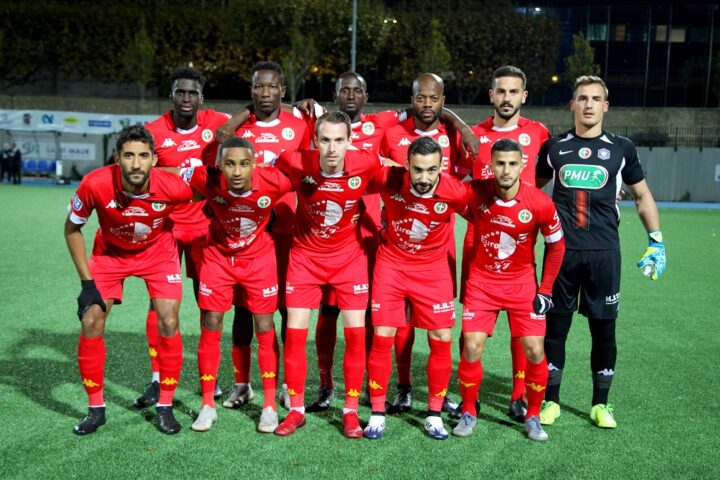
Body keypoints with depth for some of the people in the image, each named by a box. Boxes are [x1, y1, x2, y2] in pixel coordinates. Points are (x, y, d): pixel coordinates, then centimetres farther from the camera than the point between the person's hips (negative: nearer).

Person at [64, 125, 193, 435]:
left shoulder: (174, 187, -32)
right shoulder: (95, 185, -31)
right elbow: (72, 229, -13)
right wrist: (87, 282, -14)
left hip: (158, 252, 0)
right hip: (110, 253, 1)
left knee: (168, 323, -10)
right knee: (91, 323, -7)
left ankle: (165, 407, 8)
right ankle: (96, 408, 12)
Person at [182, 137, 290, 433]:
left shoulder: (273, 182, -29)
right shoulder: (207, 179, -26)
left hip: (259, 257, -1)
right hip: (218, 256, 1)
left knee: (264, 328, 1)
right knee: (211, 327, 1)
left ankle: (270, 406, 15)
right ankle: (208, 405, 17)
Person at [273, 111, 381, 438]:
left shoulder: (366, 164, -20)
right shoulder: (295, 163, -21)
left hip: (349, 255, 0)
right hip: (305, 255, 0)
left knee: (356, 332, -2)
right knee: (295, 332, 0)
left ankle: (351, 411, 14)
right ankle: (296, 410, 16)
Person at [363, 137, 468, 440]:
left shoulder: (455, 192, -23)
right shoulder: (389, 180, -23)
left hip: (433, 268, 0)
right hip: (391, 263, 0)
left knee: (441, 339, -1)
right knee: (382, 338, -3)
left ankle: (434, 415, 16)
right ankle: (377, 414, 11)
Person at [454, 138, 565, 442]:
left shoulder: (540, 204, -17)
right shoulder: (475, 193, -17)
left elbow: (556, 246, -2)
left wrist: (546, 290, -2)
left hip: (522, 284, 0)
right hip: (482, 282, 0)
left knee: (535, 352, -4)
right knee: (472, 348, -7)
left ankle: (532, 417, 18)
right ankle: (468, 413, 14)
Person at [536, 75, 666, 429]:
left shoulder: (621, 148, 6)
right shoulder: (554, 147, 7)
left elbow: (642, 196, 13)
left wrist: (656, 244, 7)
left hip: (603, 252, 0)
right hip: (561, 250, 0)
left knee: (604, 328, 5)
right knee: (555, 325, 4)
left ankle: (600, 404, 20)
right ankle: (551, 400, 18)